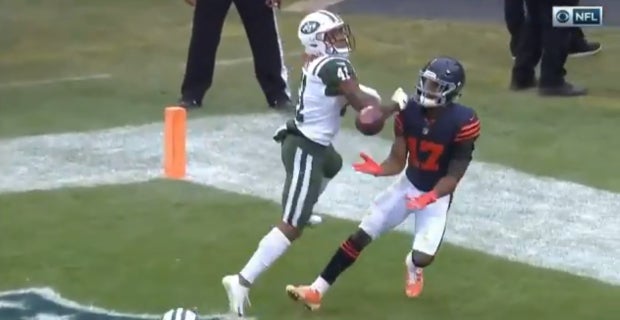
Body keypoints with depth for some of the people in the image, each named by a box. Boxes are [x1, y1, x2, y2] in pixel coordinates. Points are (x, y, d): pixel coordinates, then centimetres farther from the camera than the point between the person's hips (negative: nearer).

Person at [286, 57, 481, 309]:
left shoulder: (463, 123, -25)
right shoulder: (409, 112, -12)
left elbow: (454, 175, -19)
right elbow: (397, 162, -8)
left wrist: (430, 197, -35)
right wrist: (379, 170, -30)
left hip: (438, 194, -4)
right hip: (408, 185, 4)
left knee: (423, 256, -15)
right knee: (361, 235, -4)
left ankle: (413, 266, 28)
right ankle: (316, 291, -2)